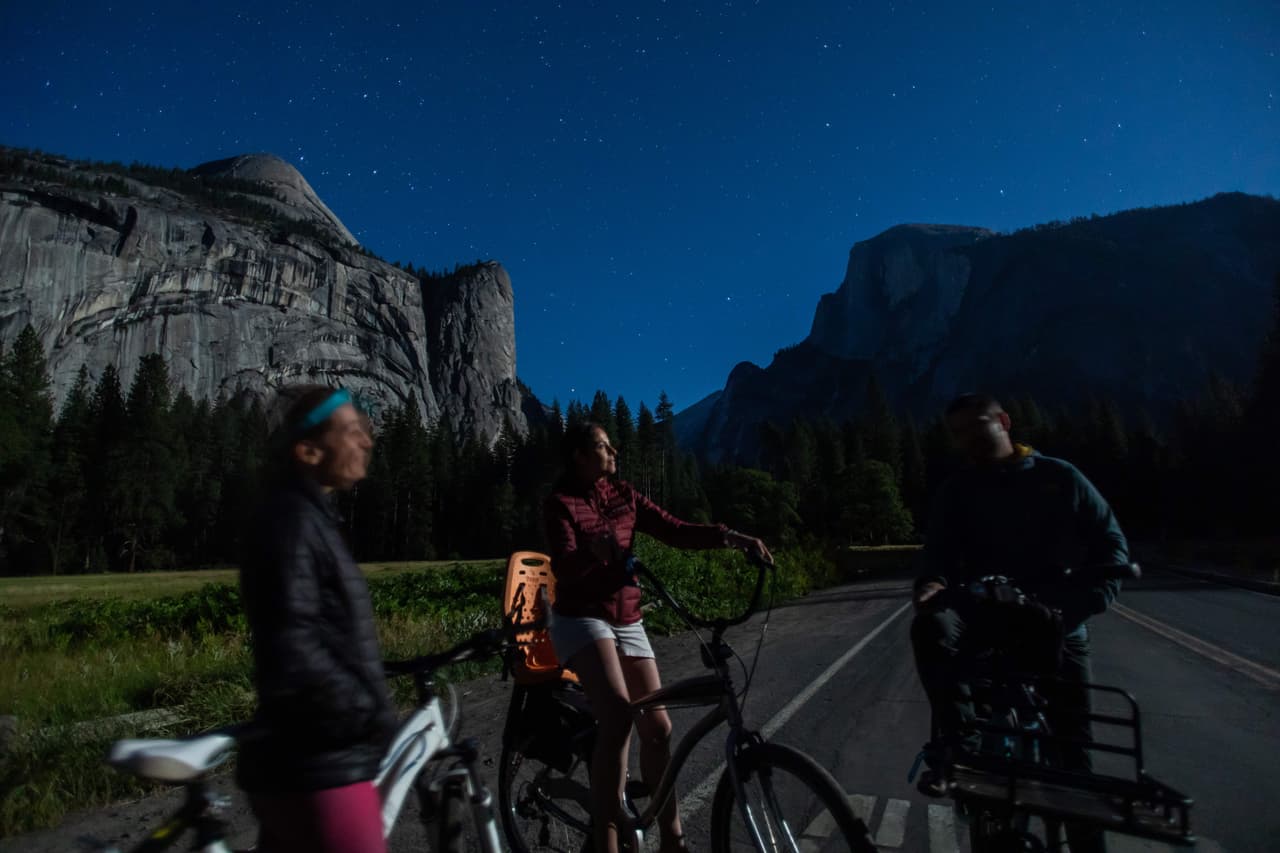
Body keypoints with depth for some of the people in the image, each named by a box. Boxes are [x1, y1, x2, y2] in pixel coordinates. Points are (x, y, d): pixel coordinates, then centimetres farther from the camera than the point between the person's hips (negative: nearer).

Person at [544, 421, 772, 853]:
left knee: (657, 726, 4)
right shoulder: (560, 502, -8)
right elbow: (563, 568, -20)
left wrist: (730, 536, -15)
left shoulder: (624, 495, 6)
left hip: (627, 621, 5)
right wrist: (593, 550, -40)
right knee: (618, 716, -27)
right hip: (581, 619, -5)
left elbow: (676, 532, -2)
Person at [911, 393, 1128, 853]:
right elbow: (941, 552, -6)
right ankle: (957, 745, -25)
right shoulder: (957, 492, 3)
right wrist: (934, 583, -30)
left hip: (1057, 626, 1)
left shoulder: (1060, 477, 3)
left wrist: (1086, 602, -15)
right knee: (932, 626, -33)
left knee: (1072, 748, 6)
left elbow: (1111, 543, 2)